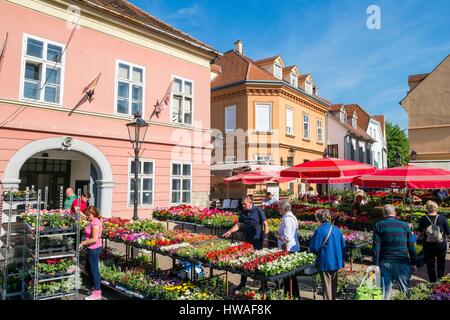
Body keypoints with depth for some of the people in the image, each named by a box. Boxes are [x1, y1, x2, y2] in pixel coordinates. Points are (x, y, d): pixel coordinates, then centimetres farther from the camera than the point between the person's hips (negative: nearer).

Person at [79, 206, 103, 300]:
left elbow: (94, 239, -25)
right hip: (93, 249, 10)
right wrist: (84, 242, 8)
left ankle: (97, 293, 13)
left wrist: (83, 243, -16)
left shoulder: (95, 223, -21)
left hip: (94, 249, -10)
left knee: (94, 269, 1)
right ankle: (95, 287, 34)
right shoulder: (94, 221, 10)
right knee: (88, 268, 21)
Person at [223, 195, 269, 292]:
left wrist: (265, 238, -12)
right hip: (246, 240, 6)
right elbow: (238, 224, 10)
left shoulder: (258, 210, -8)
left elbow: (265, 224, -7)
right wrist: (230, 231, -4)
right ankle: (243, 282, 25)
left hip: (257, 241, -5)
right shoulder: (243, 212, 7)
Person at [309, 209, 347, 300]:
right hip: (336, 262, 6)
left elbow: (314, 248, -16)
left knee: (327, 286, 6)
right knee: (333, 285, 21)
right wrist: (343, 259, 18)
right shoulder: (336, 229, 1)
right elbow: (343, 246, 8)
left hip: (325, 263, -6)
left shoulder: (320, 231, -19)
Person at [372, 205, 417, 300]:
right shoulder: (405, 225, 5)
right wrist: (414, 263, 10)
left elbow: (376, 247, -4)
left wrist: (376, 264, -2)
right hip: (402, 262, 1)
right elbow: (412, 246, 5)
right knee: (406, 291, 12)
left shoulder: (379, 226, 0)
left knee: (385, 291, 6)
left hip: (385, 262, -1)